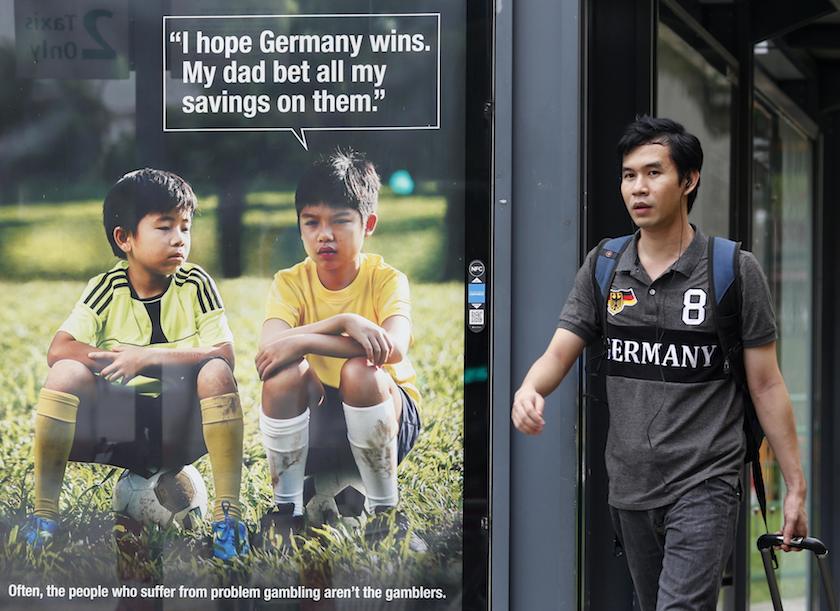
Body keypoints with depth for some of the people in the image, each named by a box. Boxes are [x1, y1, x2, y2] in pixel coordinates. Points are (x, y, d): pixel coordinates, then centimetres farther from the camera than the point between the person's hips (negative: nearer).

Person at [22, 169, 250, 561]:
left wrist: (148, 357, -24)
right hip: (118, 420, 1)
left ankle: (227, 511, -28)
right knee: (69, 372, -25)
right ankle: (44, 510, -20)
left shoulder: (196, 285, -4)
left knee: (216, 372, -29)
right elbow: (59, 350, -14)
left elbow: (224, 355, -16)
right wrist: (118, 360, -25)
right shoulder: (107, 289, -2)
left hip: (179, 426, -1)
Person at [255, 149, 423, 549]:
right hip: (313, 423, 2)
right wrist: (341, 322, -36)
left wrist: (302, 341, -34)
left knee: (359, 371, -33)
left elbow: (393, 349, -33)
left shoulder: (386, 279, -11)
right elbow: (268, 349, -25)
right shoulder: (291, 282, -5)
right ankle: (285, 511, -14)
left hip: (389, 417, -2)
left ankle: (385, 512, -17)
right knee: (284, 374, -28)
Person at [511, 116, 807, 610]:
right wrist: (530, 389, -23)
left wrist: (796, 486, -4)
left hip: (705, 486, -5)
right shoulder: (602, 268, 5)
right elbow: (560, 352, 1)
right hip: (630, 489, 5)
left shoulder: (735, 271, -6)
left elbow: (766, 385, -3)